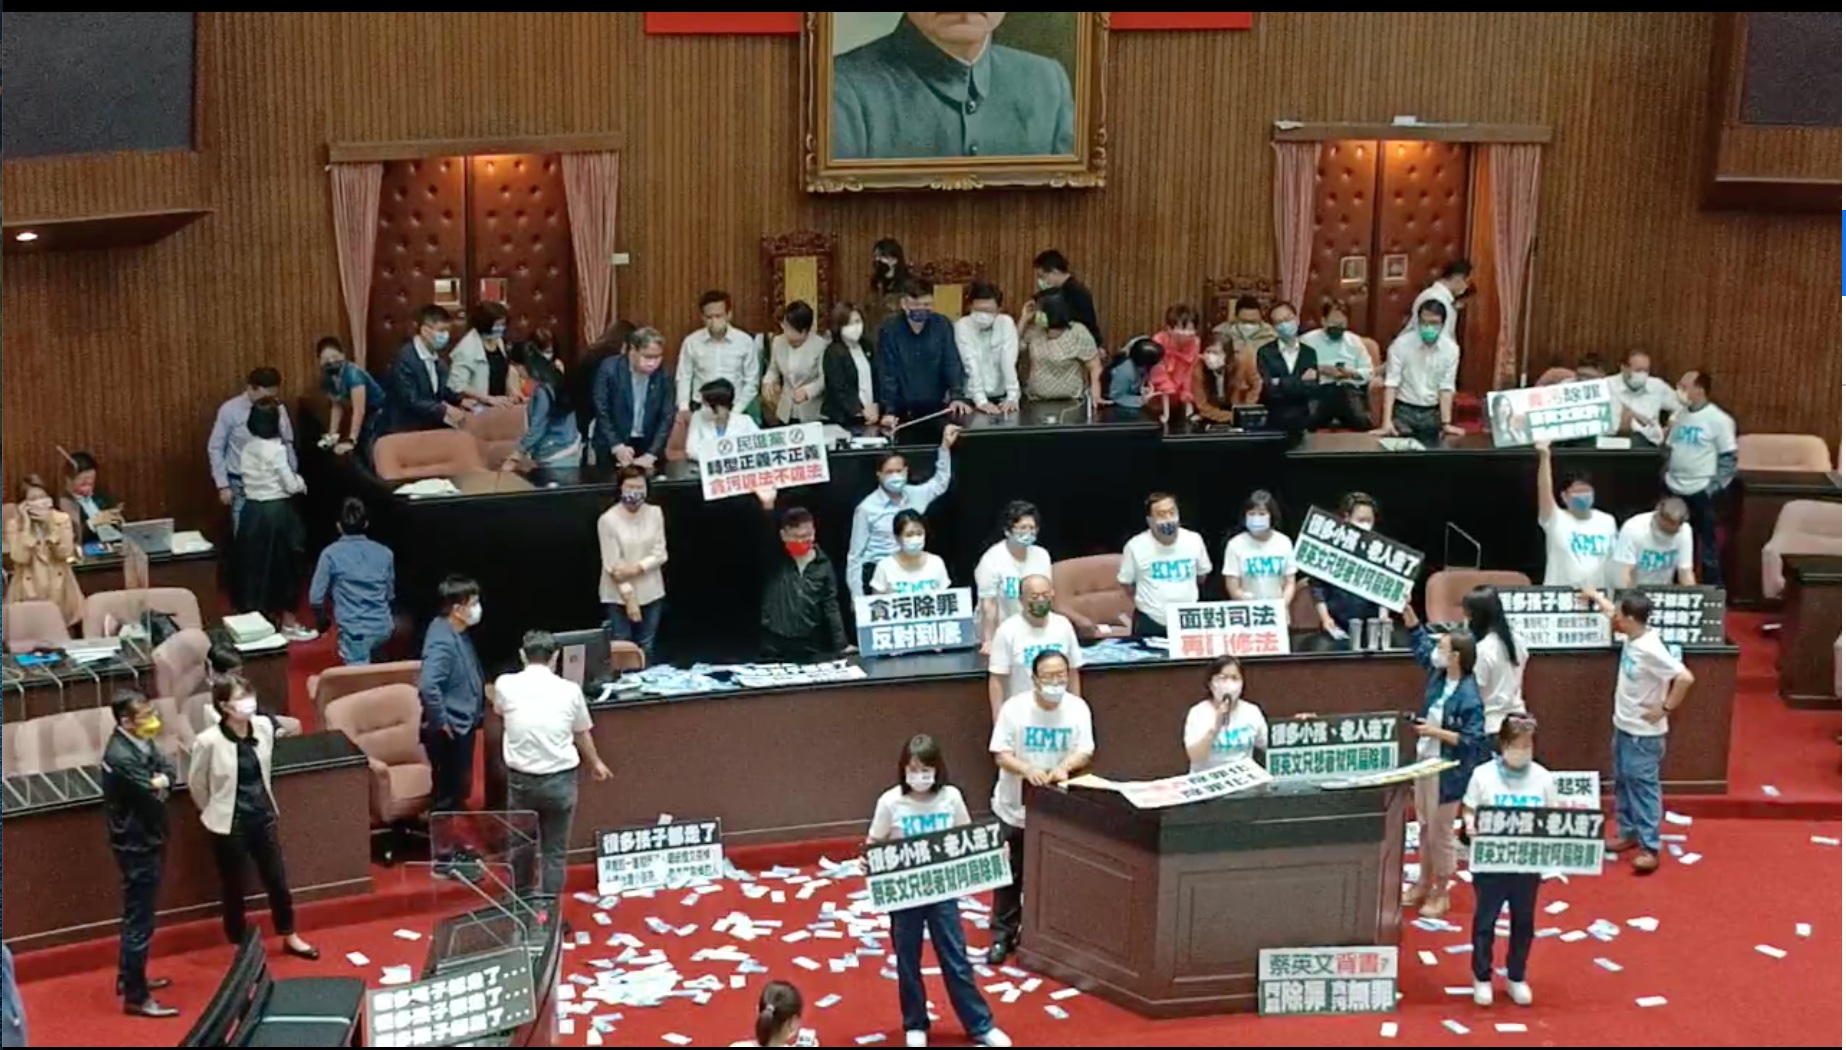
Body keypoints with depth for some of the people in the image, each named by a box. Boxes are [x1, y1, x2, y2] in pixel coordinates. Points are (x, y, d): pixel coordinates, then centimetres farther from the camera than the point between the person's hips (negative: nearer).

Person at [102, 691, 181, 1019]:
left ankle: (129, 978, 35)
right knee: (140, 921, -4)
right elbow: (155, 797, -26)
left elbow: (170, 773, 4)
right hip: (137, 846, -10)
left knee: (137, 915, 21)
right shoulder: (121, 756, -27)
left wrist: (159, 781, -17)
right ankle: (135, 997, 2)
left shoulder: (141, 742, 4)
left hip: (147, 841, 10)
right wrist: (158, 785, -4)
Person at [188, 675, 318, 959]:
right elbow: (196, 784, -7)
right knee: (234, 887, 12)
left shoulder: (264, 726, -9)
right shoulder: (209, 741, -23)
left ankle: (290, 938, 35)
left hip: (262, 816, 5)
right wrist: (215, 813, 6)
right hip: (229, 823, -4)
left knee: (278, 879, 16)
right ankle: (238, 947, 29)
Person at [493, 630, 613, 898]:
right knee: (554, 854, 9)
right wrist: (595, 763, 33)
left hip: (521, 780, 0)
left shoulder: (505, 685, -3)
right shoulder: (569, 690, -2)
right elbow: (582, 735, 14)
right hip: (560, 780, 0)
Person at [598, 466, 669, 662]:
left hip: (650, 594, 3)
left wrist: (637, 568, -19)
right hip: (618, 596, -3)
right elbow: (612, 565, -13)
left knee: (646, 649, 11)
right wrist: (629, 596, -17)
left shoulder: (655, 513, 0)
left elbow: (660, 554, -2)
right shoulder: (608, 520, -12)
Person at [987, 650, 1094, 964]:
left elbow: (1084, 752, -11)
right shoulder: (1014, 708, -15)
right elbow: (1001, 754, -15)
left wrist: (1063, 768, -32)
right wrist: (1027, 770, -34)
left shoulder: (1077, 708, -9)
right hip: (1015, 806, -2)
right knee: (1010, 874, 5)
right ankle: (1003, 935, 15)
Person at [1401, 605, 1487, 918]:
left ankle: (1440, 894, 19)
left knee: (1440, 831, 5)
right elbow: (1420, 642, 12)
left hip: (1448, 771, -8)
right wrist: (1407, 611, 1)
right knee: (1424, 827, 19)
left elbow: (1473, 740, -24)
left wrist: (1436, 732, -25)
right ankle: (1423, 884, 34)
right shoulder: (1439, 674, -2)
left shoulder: (1468, 696, -24)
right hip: (1424, 761, 8)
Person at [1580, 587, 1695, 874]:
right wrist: (1596, 597, 37)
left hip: (1644, 734, -9)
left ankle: (1650, 848, -1)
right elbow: (1613, 614, 23)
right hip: (1624, 728, 9)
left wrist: (1665, 709, -23)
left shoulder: (1651, 650, -28)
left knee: (1643, 787, -5)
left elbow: (1685, 678, -32)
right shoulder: (1632, 637, -1)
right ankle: (1628, 833, 32)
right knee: (1624, 783, 19)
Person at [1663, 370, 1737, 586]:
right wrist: (1666, 477, 10)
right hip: (1676, 490, 6)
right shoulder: (1679, 416, 9)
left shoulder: (1718, 419, -10)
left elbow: (1729, 457, -9)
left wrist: (1717, 486, -14)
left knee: (1707, 545, 3)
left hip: (1702, 491, -6)